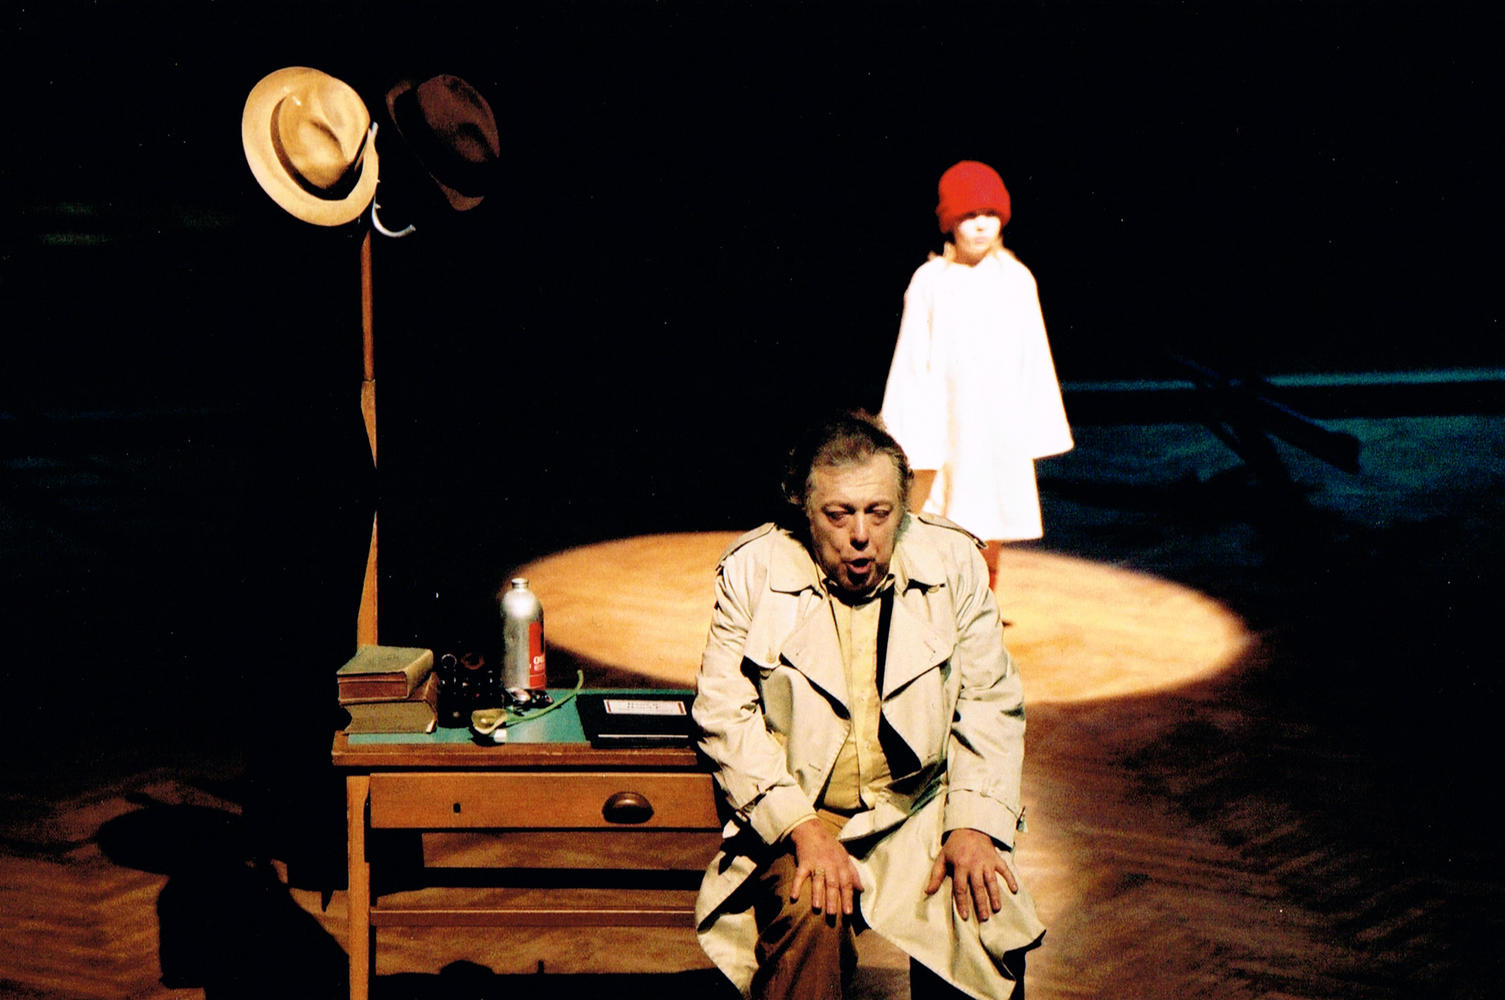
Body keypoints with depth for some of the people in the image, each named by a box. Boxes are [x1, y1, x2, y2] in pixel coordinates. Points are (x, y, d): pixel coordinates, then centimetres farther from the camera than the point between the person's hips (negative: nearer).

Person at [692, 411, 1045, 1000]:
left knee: (989, 918, -22)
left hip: (924, 810, 2)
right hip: (797, 812, -2)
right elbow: (724, 712, -6)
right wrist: (802, 827, -18)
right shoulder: (754, 569, -5)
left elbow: (989, 704, 4)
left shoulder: (954, 563, 0)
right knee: (809, 911, -31)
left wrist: (975, 825, -10)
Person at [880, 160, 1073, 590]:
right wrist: (918, 443, -5)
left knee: (993, 528, 11)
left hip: (1003, 428, 3)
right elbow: (912, 365, -2)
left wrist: (1035, 434, 5)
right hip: (947, 429, -3)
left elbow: (1034, 360, 7)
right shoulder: (929, 282, -5)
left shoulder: (1017, 279, 2)